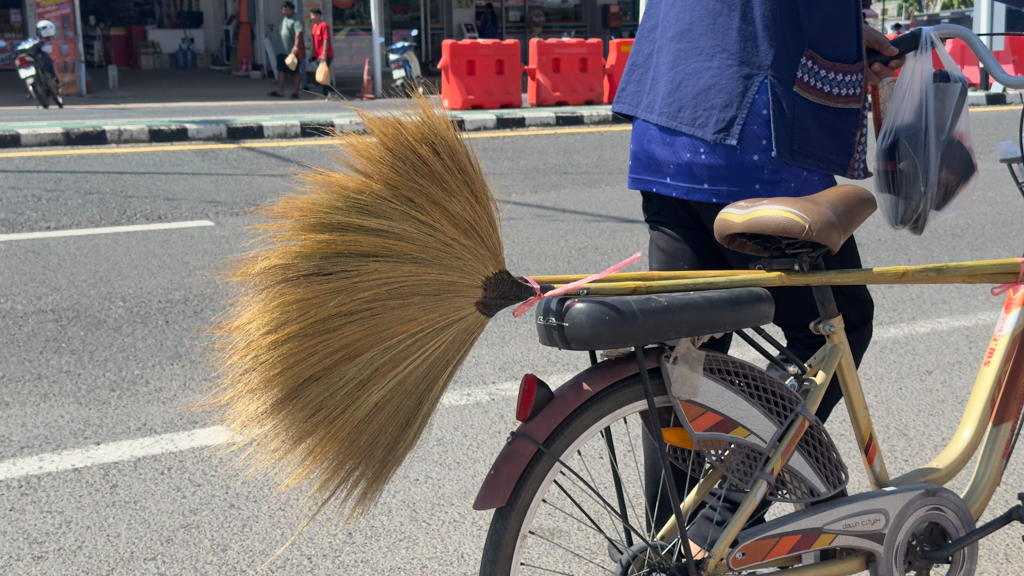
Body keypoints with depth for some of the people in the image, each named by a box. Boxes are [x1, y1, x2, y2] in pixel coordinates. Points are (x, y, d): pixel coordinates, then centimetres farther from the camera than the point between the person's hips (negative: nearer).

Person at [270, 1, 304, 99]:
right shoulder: (284, 19, 16)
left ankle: (296, 92, 9)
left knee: (294, 72, 1)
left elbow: (298, 34, -22)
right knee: (281, 70, 4)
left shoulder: (296, 20, -12)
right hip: (282, 50, 8)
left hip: (293, 51, -8)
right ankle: (280, 91, 8)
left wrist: (296, 47, -32)